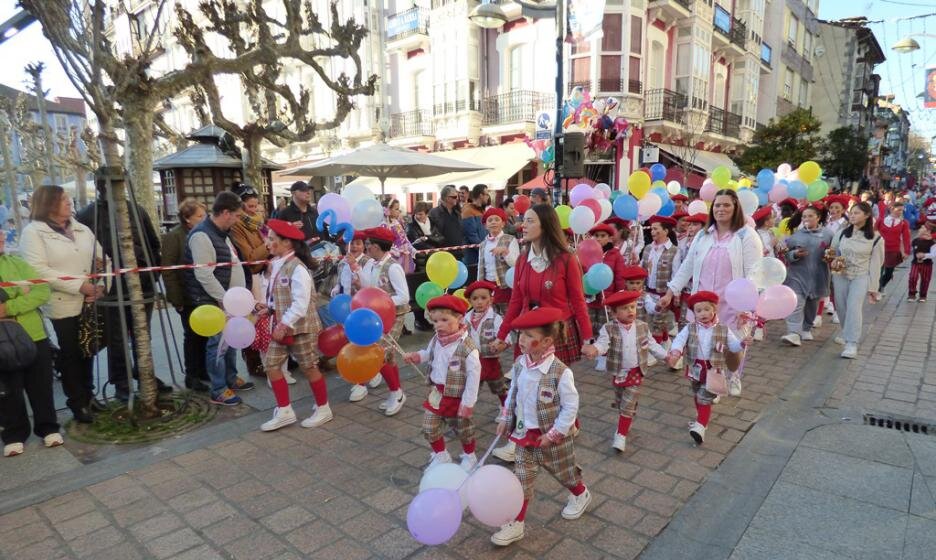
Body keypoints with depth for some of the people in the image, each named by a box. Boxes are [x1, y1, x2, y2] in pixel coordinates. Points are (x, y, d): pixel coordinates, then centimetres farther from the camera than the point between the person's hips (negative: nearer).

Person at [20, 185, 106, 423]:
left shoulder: (82, 228, 12)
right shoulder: (33, 232, -5)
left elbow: (102, 258, 10)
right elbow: (38, 270, -16)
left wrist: (100, 286, -7)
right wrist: (79, 285, -20)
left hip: (91, 303, 5)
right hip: (64, 306, -5)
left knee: (87, 352, 14)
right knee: (71, 355, 5)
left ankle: (88, 397, 29)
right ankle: (78, 404, 17)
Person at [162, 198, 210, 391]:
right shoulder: (174, 236, -10)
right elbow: (168, 272, -13)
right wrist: (176, 299, -16)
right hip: (188, 297, -5)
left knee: (205, 334, 12)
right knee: (192, 336, 5)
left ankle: (203, 371, 26)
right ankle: (191, 376, 18)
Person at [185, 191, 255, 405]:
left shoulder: (221, 232, 12)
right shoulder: (202, 235, -19)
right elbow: (204, 275, -24)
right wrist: (224, 298, -20)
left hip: (229, 299, 10)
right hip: (214, 302, -9)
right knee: (218, 343, -4)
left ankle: (231, 378, 31)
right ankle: (218, 390, 6)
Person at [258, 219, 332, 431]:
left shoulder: (297, 268, -20)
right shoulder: (276, 265, 7)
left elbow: (300, 304, -24)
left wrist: (284, 325, -23)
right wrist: (269, 307, 2)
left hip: (301, 327, -8)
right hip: (282, 326, 8)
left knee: (309, 367, 4)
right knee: (271, 365, 7)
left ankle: (323, 409, 22)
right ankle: (285, 412, 18)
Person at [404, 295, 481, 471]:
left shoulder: (467, 347, -27)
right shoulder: (436, 340, -6)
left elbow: (474, 376, -22)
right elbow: (428, 354, 17)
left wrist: (468, 403, -17)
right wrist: (416, 356, -6)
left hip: (456, 398, -6)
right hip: (436, 394, 6)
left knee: (463, 429, 16)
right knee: (429, 428, 11)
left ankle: (469, 457, 42)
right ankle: (441, 456, 35)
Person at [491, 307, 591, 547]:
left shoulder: (560, 372, -28)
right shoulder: (519, 364, -9)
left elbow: (571, 406, -20)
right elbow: (513, 394, 7)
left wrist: (553, 434, -18)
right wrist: (505, 419, 8)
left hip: (554, 437, -4)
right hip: (525, 433, 4)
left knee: (563, 471, 21)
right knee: (522, 478, 6)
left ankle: (580, 495, 52)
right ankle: (516, 523, 18)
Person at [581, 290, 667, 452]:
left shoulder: (642, 327, -5)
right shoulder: (608, 329, -14)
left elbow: (652, 345, 7)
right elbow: (602, 343, -27)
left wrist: (666, 356, 6)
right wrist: (594, 349, -48)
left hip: (636, 373, 0)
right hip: (618, 372, 0)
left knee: (628, 405, -3)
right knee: (620, 403, 19)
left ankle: (621, 436, 4)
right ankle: (625, 424, 43)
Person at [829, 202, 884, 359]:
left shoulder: (875, 238, -5)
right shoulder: (842, 233, 2)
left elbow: (876, 264, -3)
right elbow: (833, 252, 15)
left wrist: (873, 287, -4)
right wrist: (834, 262, -9)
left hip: (861, 276, -3)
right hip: (840, 276, 3)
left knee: (854, 307, -18)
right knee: (841, 307, 9)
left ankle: (852, 344, -18)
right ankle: (847, 334, 35)